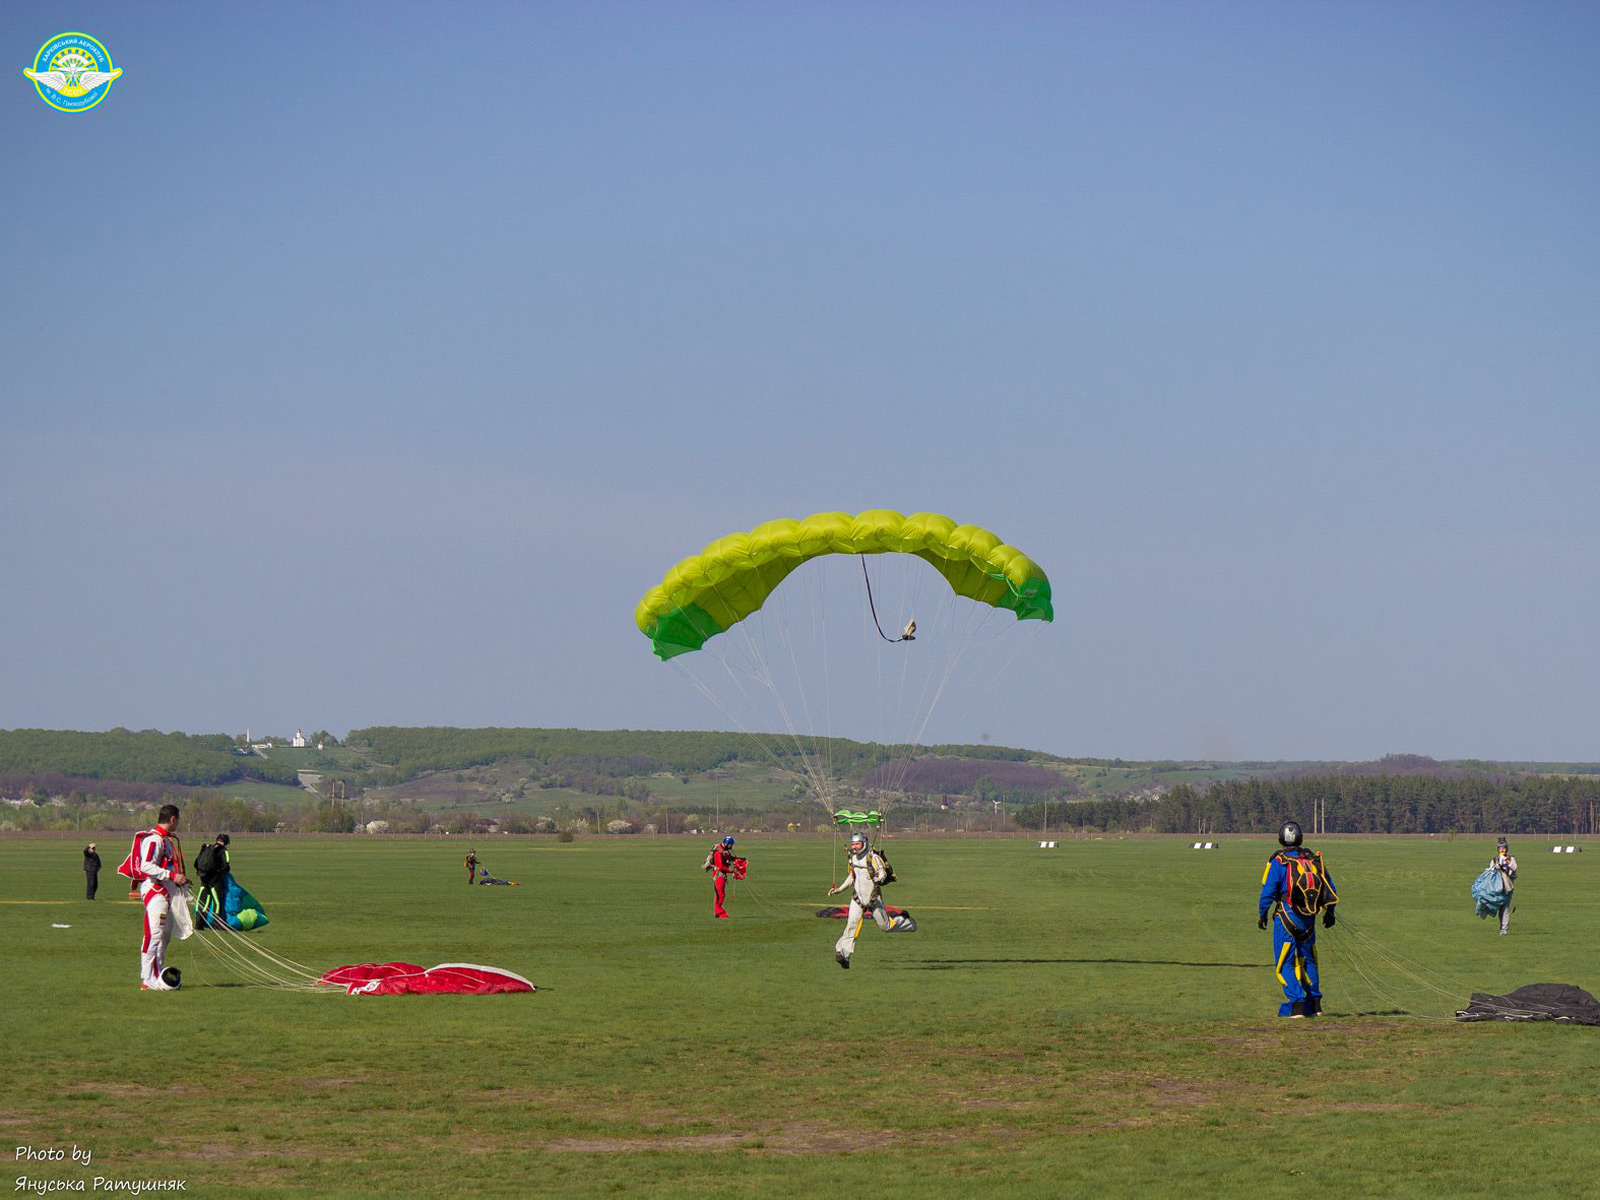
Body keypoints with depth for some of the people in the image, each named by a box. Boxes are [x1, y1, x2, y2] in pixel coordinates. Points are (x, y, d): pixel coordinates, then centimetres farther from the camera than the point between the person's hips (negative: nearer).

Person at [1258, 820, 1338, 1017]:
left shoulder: (1279, 862, -11)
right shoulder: (1313, 860, 3)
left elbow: (1268, 891, -10)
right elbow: (1329, 888, 9)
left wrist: (1262, 914, 4)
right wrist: (1329, 912, 21)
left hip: (1286, 918, -5)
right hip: (1309, 919, 5)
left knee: (1284, 963, 0)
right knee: (1308, 960, 20)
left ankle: (1296, 1003, -12)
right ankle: (1314, 1003, 21)